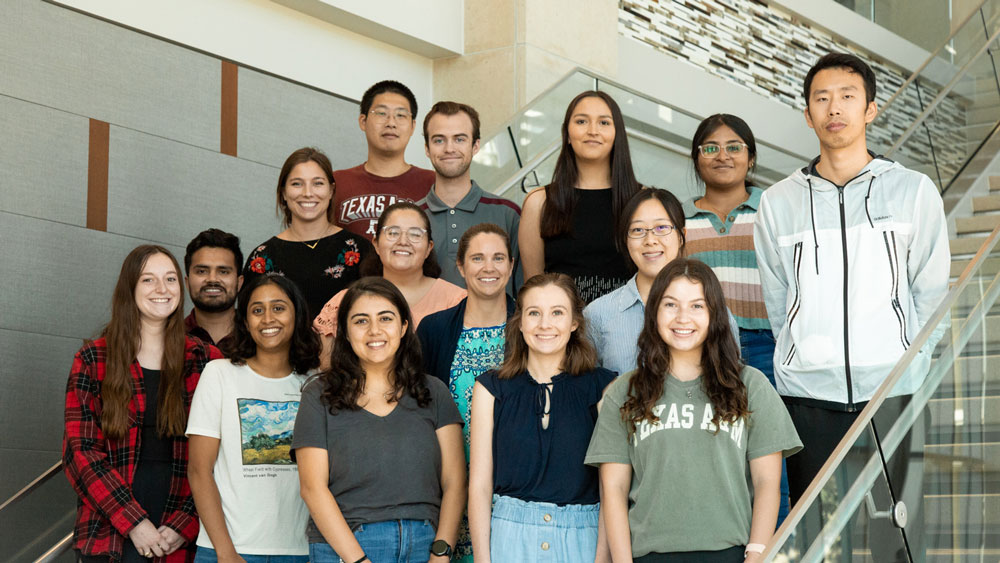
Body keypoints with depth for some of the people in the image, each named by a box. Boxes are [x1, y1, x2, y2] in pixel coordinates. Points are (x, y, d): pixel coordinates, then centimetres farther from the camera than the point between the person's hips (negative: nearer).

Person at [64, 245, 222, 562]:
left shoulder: (207, 362, 5)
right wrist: (133, 522, -12)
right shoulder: (93, 360, 3)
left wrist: (184, 524, -10)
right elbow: (79, 451, -3)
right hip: (109, 536, -1)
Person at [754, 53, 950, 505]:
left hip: (893, 395, -1)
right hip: (807, 398, 1)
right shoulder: (777, 202, 9)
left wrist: (908, 364, 1)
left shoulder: (914, 191, 6)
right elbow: (777, 303, 9)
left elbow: (931, 294, 6)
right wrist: (805, 360, 2)